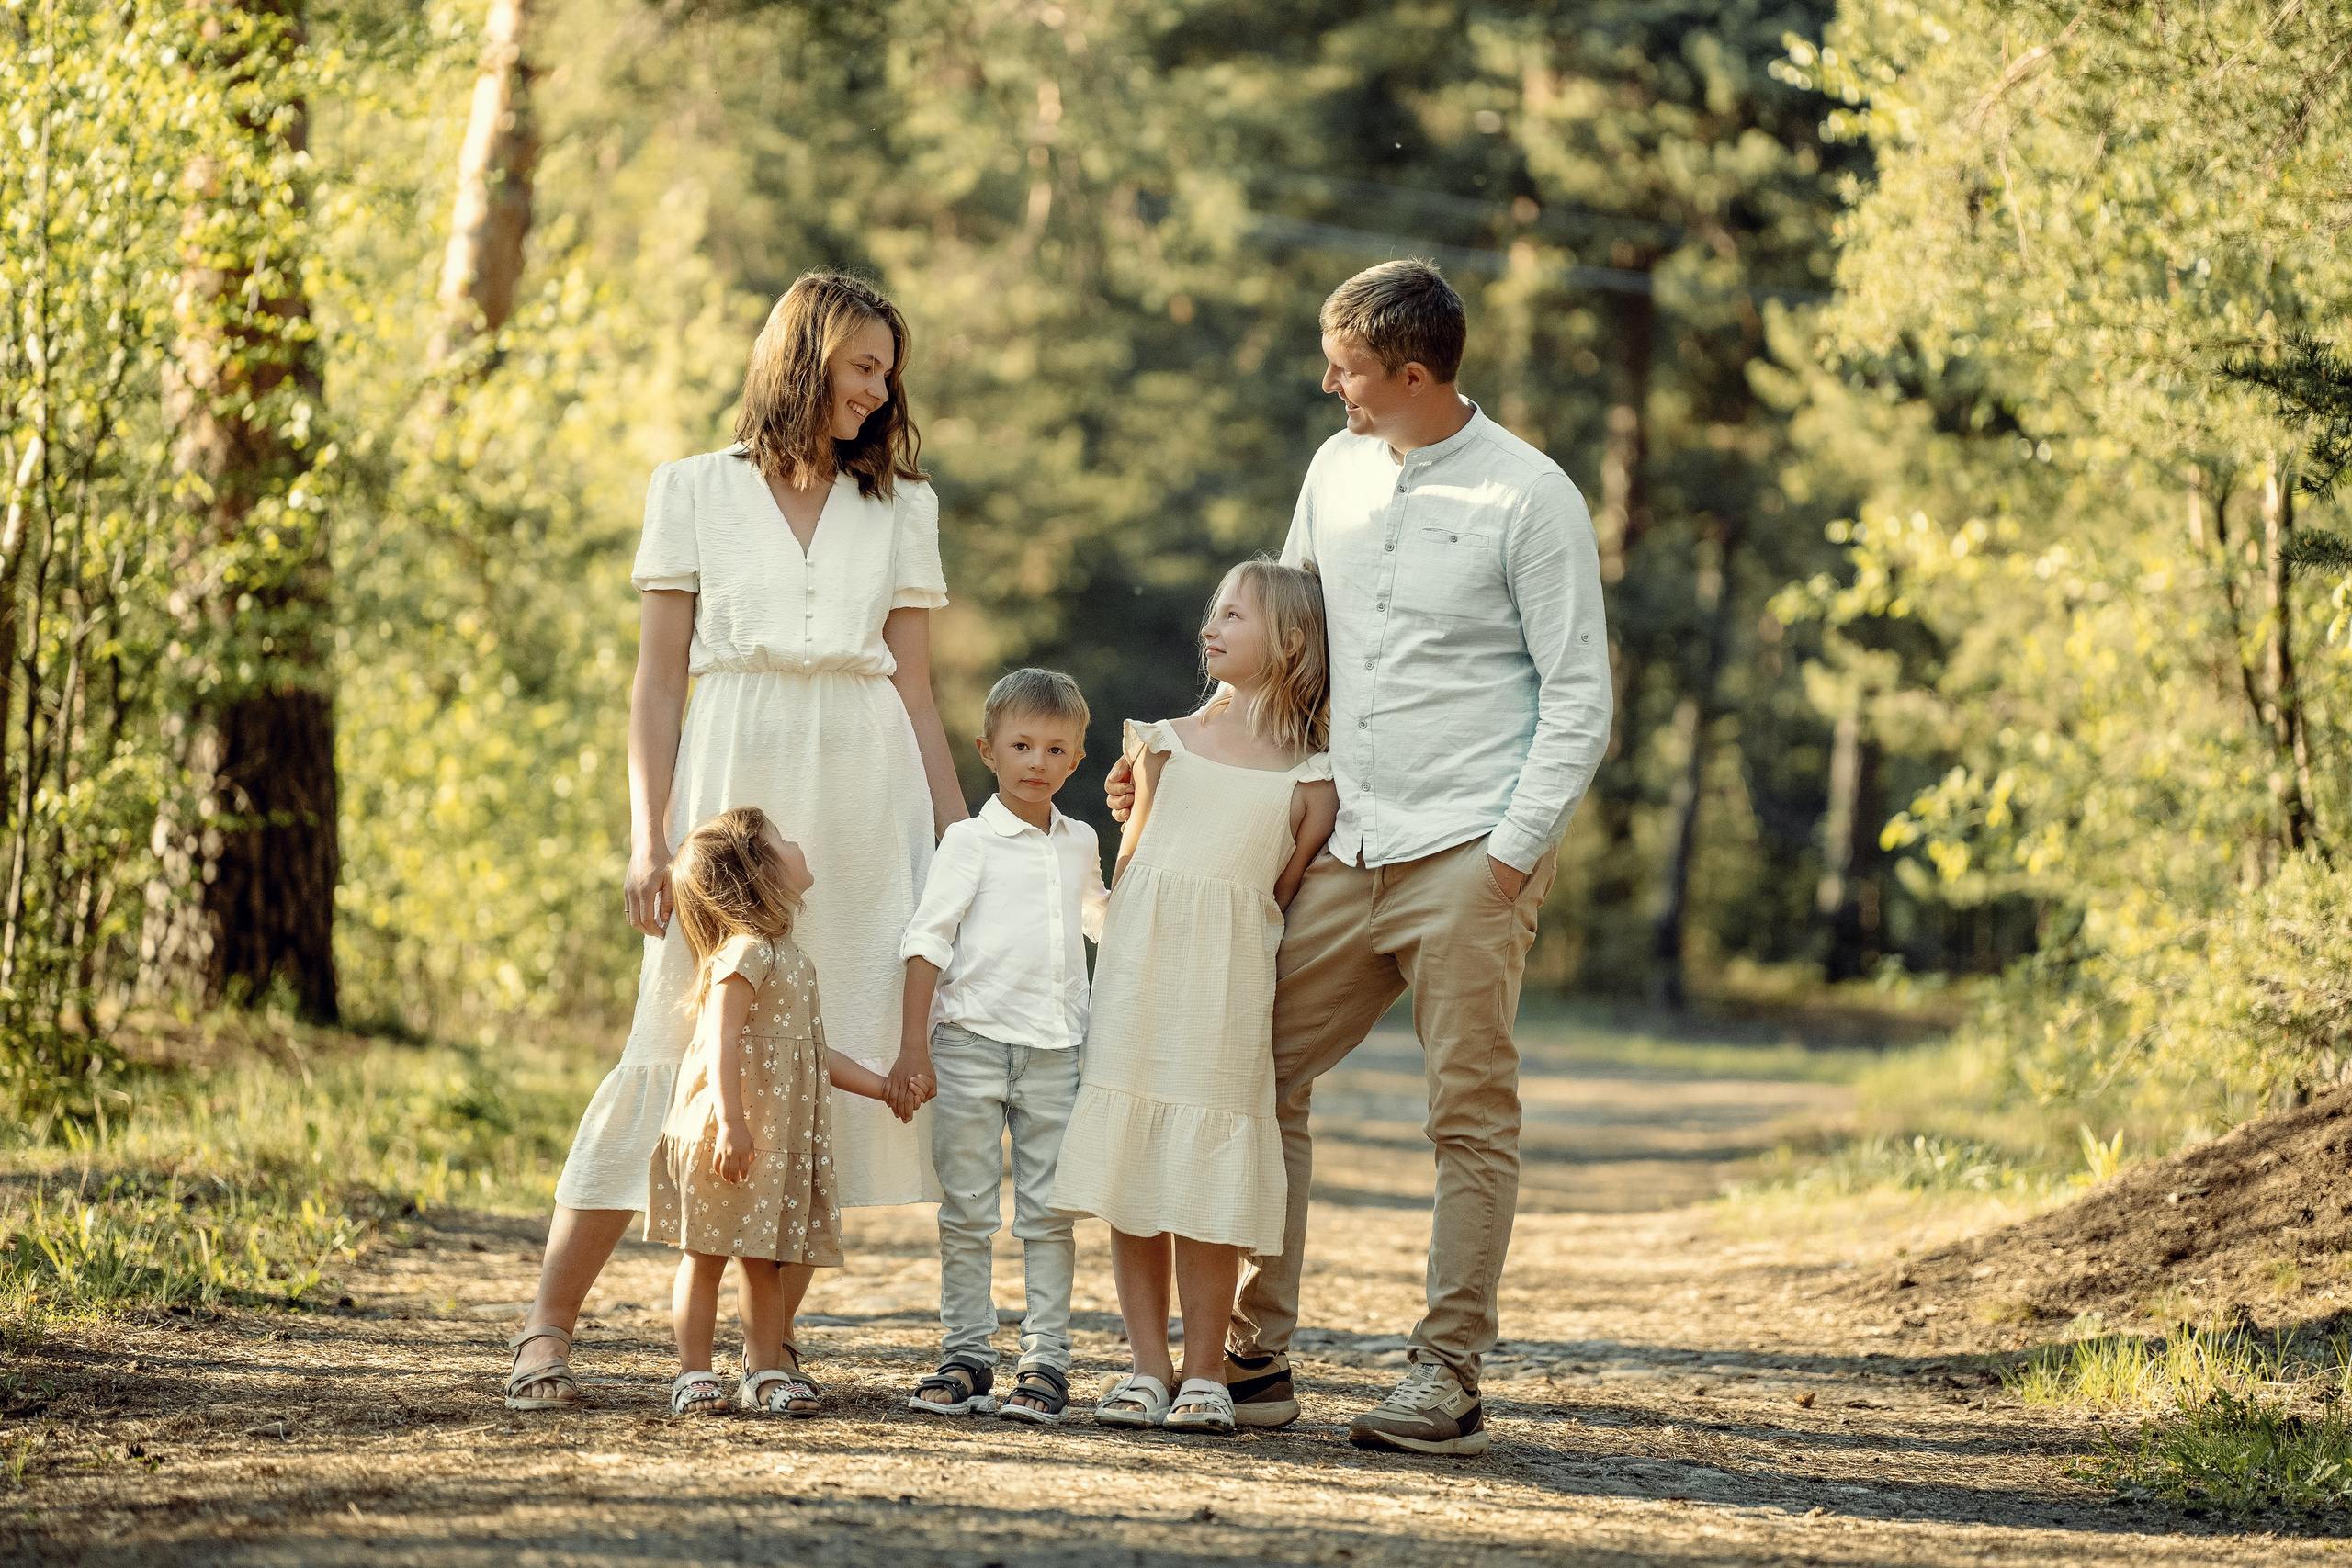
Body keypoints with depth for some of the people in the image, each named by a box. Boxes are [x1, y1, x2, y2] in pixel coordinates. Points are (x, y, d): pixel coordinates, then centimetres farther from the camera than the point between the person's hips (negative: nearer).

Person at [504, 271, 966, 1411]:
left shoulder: (899, 507, 16)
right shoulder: (695, 491, 9)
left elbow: (915, 693, 14)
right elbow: (659, 682, 6)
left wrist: (959, 841, 8)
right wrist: (651, 837, -4)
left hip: (867, 801, 3)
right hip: (732, 782, -3)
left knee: (832, 1057, -4)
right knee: (676, 1048, -8)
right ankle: (549, 1327, -4)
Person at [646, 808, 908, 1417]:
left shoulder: (788, 957, 17)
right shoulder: (745, 952, -14)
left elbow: (812, 1053, 23)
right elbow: (722, 1042, -22)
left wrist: (881, 1086, 21)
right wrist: (731, 1122, -29)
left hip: (778, 1138, 9)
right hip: (729, 1137, -9)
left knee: (768, 1256, 10)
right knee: (707, 1252, -1)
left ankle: (766, 1369, 16)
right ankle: (694, 1376, 3)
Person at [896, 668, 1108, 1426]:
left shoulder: (1081, 843, 13)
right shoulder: (971, 841, -2)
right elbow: (928, 937, -6)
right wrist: (913, 1038, -11)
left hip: (1055, 1050, 4)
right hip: (972, 1043, -3)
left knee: (1048, 1213, 2)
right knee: (967, 1212, 1)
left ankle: (1045, 1359, 4)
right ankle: (966, 1355, 7)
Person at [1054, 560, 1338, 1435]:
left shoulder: (1312, 778, 3)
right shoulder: (1167, 743, 12)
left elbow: (1286, 893, 3)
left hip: (1228, 990, -3)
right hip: (1139, 972, 3)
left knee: (1205, 1185, -4)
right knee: (1130, 1170, 2)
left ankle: (1205, 1376, 5)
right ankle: (1146, 1369, 9)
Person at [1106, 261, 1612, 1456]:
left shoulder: (1530, 497, -7)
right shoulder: (1337, 472, 11)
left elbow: (1579, 699, -7)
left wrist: (1511, 858, -13)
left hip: (1471, 856, -6)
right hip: (1352, 849, 6)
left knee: (1470, 1114, -4)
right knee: (1260, 1075, 3)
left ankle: (1449, 1378, 0)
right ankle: (1255, 1355, 10)